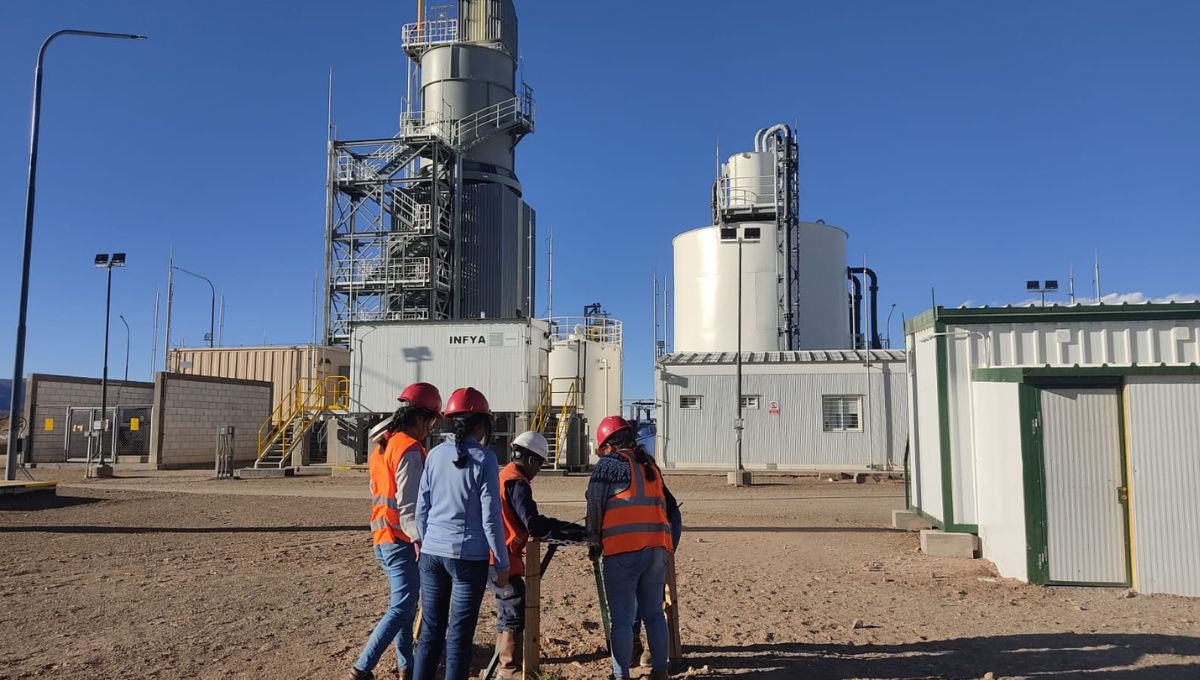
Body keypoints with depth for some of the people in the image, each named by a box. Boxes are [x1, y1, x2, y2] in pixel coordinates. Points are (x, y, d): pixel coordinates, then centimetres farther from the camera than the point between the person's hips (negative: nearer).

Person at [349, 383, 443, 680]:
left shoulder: (382, 445, 13)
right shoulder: (409, 448, -16)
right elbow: (408, 503, -22)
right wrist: (419, 540, -23)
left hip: (382, 537, 10)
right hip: (401, 540, -10)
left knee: (404, 603, 17)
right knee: (401, 608, -4)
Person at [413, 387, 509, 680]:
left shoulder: (435, 454, 4)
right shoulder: (484, 458, -9)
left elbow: (422, 508, 9)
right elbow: (490, 517, -9)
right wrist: (502, 564, -2)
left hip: (432, 553, 5)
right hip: (468, 556, -4)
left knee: (431, 630, 15)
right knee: (459, 635, 5)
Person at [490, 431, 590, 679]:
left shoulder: (503, 475, 15)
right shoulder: (517, 482, -17)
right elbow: (534, 525, -23)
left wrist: (563, 527, 13)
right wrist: (570, 532, -13)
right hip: (505, 558, -10)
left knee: (508, 612, 19)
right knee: (514, 614, -2)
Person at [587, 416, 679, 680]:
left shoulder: (608, 465, -1)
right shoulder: (650, 465, 16)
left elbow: (595, 509, 0)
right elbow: (669, 506, 20)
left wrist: (595, 542, 14)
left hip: (622, 551, -6)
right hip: (657, 549, 6)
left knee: (621, 619, 1)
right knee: (654, 614, 16)